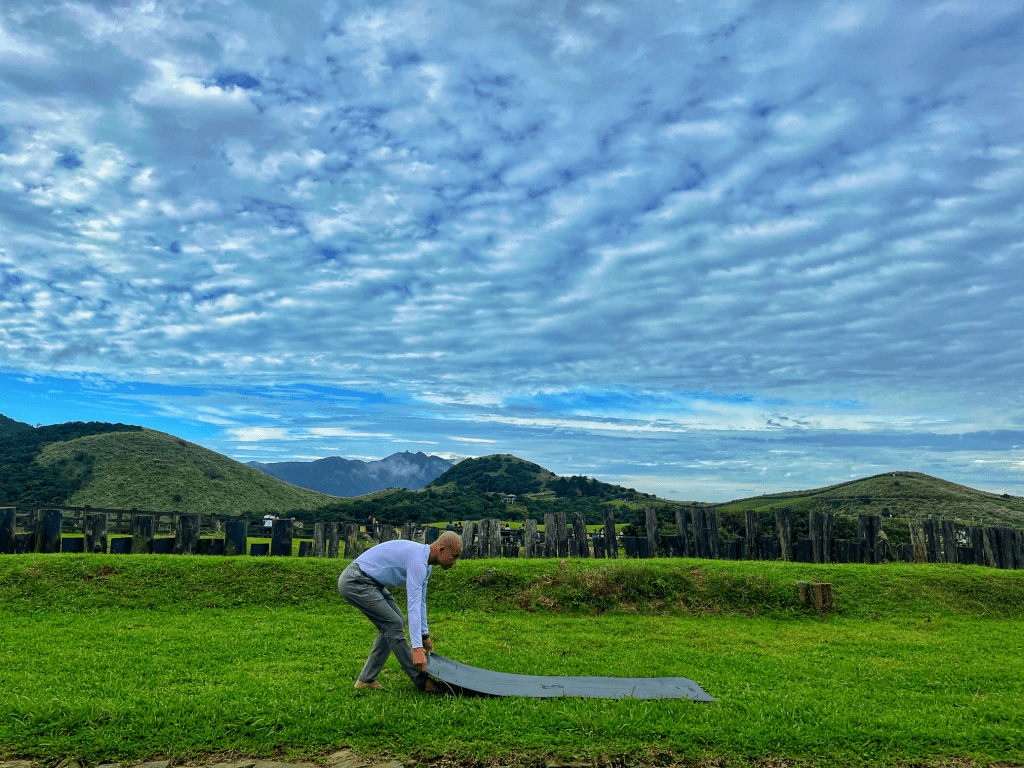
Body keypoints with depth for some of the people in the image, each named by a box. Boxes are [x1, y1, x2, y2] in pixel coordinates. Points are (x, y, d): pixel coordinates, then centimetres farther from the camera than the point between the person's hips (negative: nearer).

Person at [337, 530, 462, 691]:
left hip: (371, 583, 11)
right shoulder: (417, 561, -25)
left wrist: (424, 634, 24)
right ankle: (421, 680, 0)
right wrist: (417, 649, -32)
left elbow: (420, 601, 19)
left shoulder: (426, 564, 7)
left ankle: (366, 679, 12)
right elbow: (413, 605, -31)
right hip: (355, 582, -11)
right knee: (393, 624, -11)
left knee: (395, 623, 9)